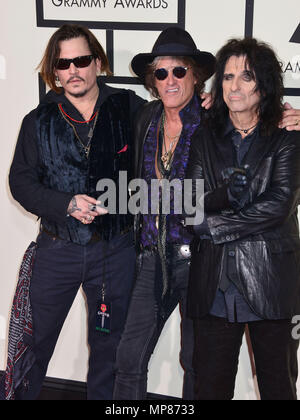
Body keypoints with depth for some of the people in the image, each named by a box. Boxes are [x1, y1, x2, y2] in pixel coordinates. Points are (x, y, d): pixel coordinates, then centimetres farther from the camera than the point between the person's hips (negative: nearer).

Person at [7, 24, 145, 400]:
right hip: (57, 249, 0)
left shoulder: (128, 108, -1)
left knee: (108, 342, 15)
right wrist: (67, 204, -15)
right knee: (34, 340, 10)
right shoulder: (39, 121, 1)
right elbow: (20, 181, 0)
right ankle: (22, 393, 31)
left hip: (116, 249, 0)